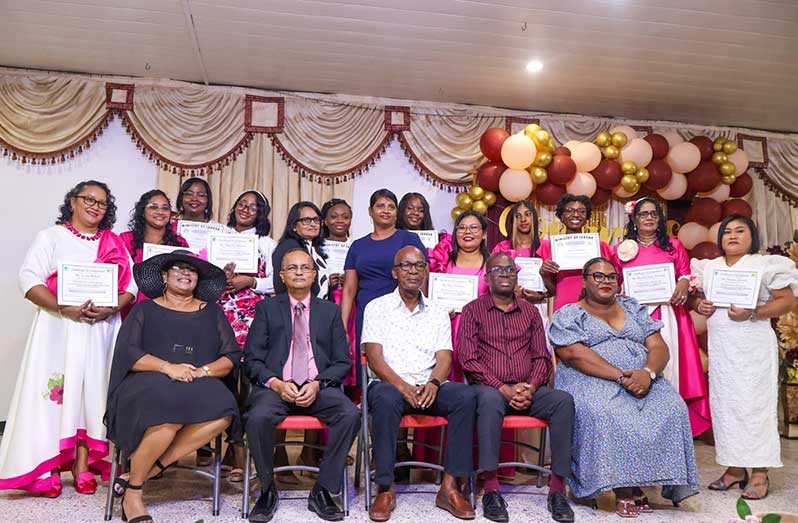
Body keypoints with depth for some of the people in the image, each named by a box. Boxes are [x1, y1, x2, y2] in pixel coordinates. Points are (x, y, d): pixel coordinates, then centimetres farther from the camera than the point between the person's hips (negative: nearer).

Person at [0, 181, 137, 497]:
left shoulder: (115, 244, 14)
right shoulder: (51, 237, 6)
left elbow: (131, 286, 7)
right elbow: (29, 279, -5)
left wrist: (111, 309, -13)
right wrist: (65, 308, -19)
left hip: (102, 329, 3)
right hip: (58, 328, -2)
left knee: (93, 391, 2)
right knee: (55, 391, -4)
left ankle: (83, 465, 9)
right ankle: (47, 469, 3)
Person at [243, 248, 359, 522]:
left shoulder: (330, 310, 16)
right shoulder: (267, 308, 14)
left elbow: (342, 362, 10)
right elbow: (252, 359, 7)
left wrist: (317, 384, -9)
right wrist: (276, 383, -12)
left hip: (320, 388, 1)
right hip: (275, 386, -1)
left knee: (350, 414, -28)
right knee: (258, 417, -33)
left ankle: (322, 491, -10)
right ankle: (267, 491, -7)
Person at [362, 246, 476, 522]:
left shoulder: (438, 314, 15)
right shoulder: (377, 308, 7)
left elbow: (444, 358, 4)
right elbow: (374, 357, -3)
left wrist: (433, 383, -18)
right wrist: (402, 386, -20)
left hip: (429, 388, 3)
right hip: (389, 384, -2)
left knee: (465, 395, -26)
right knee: (386, 399, -37)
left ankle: (449, 487, -20)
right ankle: (386, 489, -23)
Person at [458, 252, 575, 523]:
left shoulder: (530, 311, 17)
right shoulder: (473, 310, 6)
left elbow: (542, 356, 12)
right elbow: (468, 360, -3)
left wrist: (531, 387, -9)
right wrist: (503, 388, -14)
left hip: (527, 390, 3)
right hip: (489, 387, -3)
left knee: (564, 400, -25)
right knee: (489, 399, -37)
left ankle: (557, 489, -19)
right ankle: (491, 490, -32)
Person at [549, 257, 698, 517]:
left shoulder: (634, 309, 21)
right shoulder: (567, 315, 6)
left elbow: (659, 346, 9)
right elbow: (576, 355, -10)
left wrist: (648, 372, -14)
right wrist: (621, 376, -20)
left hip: (643, 380, 4)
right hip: (592, 380, -4)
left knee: (672, 408, -25)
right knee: (604, 414, -35)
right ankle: (625, 491, -21)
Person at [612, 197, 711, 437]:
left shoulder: (674, 246, 14)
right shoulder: (622, 249, 12)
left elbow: (686, 276, 11)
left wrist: (684, 285, -10)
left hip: (667, 316, 1)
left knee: (667, 363, -4)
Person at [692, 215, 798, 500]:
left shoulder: (765, 265, -2)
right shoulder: (708, 268, 13)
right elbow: (697, 296, 19)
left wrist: (752, 313, -20)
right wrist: (699, 305, -4)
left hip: (753, 345, -5)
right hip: (719, 346, 5)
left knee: (753, 402, -4)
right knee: (724, 403, 6)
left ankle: (760, 473, 5)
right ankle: (734, 468, 16)